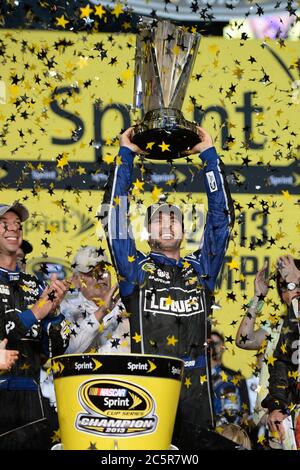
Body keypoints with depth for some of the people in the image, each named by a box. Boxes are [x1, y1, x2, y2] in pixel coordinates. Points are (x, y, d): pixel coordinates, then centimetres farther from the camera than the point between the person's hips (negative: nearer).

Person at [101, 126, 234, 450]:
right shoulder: (136, 269, 10)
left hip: (194, 389, 2)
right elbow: (114, 215, 6)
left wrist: (209, 154, 13)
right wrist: (126, 154, 8)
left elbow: (221, 216, 13)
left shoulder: (200, 270, 15)